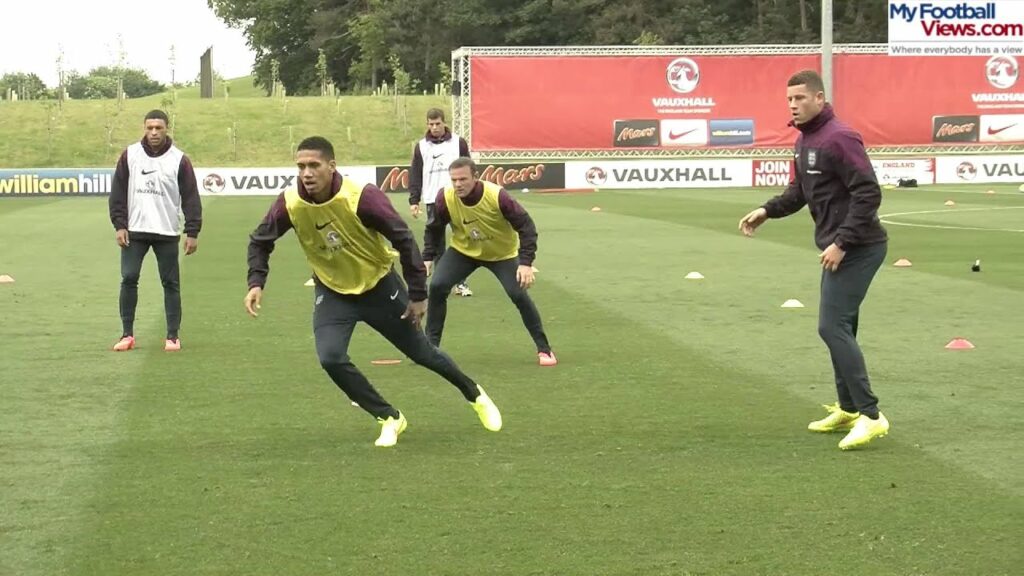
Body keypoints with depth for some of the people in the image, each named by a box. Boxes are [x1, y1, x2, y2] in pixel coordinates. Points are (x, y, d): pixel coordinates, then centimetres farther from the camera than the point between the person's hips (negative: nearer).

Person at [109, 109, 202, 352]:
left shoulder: (179, 160, -2)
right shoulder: (130, 155, 2)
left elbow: (191, 198, -2)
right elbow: (118, 192, 5)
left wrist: (192, 232, -7)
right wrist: (119, 225, -2)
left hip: (167, 233, -1)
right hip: (134, 231, 1)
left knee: (171, 284, 2)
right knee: (128, 279, -4)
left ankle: (173, 337, 10)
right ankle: (127, 335, 5)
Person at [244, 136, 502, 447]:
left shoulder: (362, 197, -30)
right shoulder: (289, 203, -21)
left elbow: (403, 239, -21)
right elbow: (260, 241, -2)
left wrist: (418, 294, -17)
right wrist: (256, 283, -18)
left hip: (379, 286, -2)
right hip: (333, 292, 2)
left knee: (421, 353, 11)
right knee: (330, 358, -20)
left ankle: (475, 394, 40)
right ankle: (390, 418, 1)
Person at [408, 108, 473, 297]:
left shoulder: (459, 143, 2)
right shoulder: (421, 146, 5)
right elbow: (415, 174, 6)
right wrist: (414, 200, 0)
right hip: (433, 201, 1)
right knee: (436, 242, 1)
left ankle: (461, 282, 4)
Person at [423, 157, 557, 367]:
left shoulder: (497, 196, -33)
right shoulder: (445, 199, -25)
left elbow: (525, 226, -26)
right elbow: (434, 229, -5)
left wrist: (526, 262, -32)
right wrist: (428, 258, -11)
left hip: (502, 254, -2)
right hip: (463, 251, 2)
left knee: (519, 294, -14)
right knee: (437, 286, -15)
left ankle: (544, 349, 3)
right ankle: (430, 346, -1)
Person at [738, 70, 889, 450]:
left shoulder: (838, 138, -19)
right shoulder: (805, 140, 11)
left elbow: (868, 194, -23)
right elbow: (800, 191, 22)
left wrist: (842, 243, -24)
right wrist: (767, 210, 6)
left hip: (858, 247, -10)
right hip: (838, 247, 10)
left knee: (833, 326, -13)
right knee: (839, 328, 15)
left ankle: (870, 415, -12)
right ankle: (848, 409, 26)